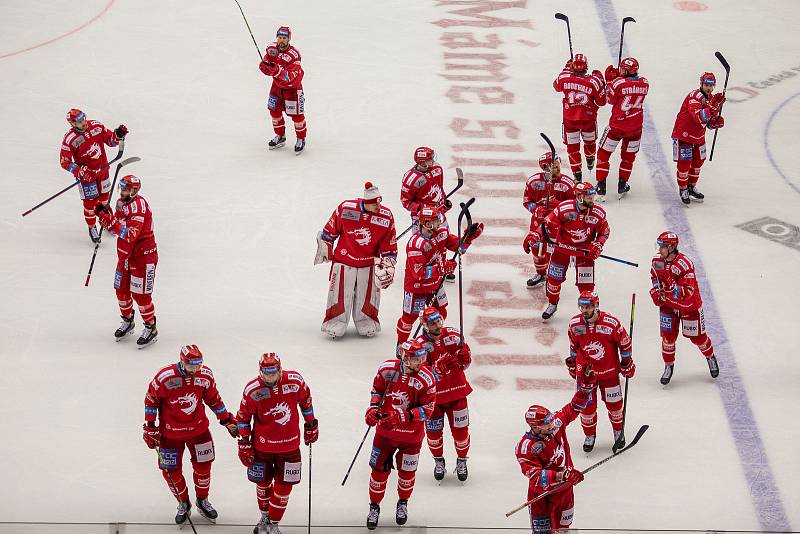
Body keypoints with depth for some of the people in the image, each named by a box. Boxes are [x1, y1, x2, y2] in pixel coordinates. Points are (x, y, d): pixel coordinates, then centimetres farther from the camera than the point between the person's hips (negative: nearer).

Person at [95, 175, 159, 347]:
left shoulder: (139, 206, -23)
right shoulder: (121, 203, 6)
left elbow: (130, 234, -31)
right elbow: (115, 228, 12)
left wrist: (110, 220, -35)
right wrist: (105, 214, -5)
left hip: (143, 255, -9)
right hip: (126, 254, 9)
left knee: (140, 294, -4)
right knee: (121, 290, 15)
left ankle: (151, 329, 10)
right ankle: (127, 322, 35)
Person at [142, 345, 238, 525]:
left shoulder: (205, 375, -13)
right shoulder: (164, 378, -24)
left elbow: (213, 399, 4)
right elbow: (151, 400, -9)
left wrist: (227, 420, 7)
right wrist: (150, 427, -8)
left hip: (198, 428, 2)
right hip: (170, 433, -2)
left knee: (203, 466, 12)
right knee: (171, 471, 5)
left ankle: (202, 500, 36)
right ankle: (183, 504, 29)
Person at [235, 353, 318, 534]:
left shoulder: (295, 381, -15)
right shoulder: (252, 391, -18)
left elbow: (305, 400, 4)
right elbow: (243, 417, -5)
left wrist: (311, 424, 12)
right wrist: (244, 443, -4)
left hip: (289, 445, 0)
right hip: (262, 445, 0)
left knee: (284, 486, 4)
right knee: (263, 482, 16)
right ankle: (265, 517, 40)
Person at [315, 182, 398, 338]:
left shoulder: (386, 217, -11)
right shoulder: (345, 209, -16)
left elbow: (390, 248, 0)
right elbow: (330, 231, 1)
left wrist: (388, 266, -6)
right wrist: (324, 249, 11)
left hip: (369, 265, 2)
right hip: (344, 260, -2)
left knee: (367, 299, 11)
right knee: (340, 299, 2)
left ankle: (367, 323, 32)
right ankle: (334, 324, 21)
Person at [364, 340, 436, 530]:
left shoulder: (426, 380, -21)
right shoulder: (387, 369, -12)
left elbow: (427, 410, -19)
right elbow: (377, 388, 7)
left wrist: (402, 417, -30)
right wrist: (374, 408, -9)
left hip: (411, 435, -1)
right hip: (385, 431, 1)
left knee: (407, 471, 14)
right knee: (379, 469, 7)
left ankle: (403, 503, 41)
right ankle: (374, 506, 27)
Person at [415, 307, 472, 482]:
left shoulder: (453, 335, -6)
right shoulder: (420, 344, -15)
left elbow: (466, 358, 6)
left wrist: (463, 358, -17)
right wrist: (439, 367, -35)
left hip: (456, 391, 2)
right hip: (433, 394, -2)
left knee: (460, 428, 7)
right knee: (433, 431, 8)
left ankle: (462, 461, 30)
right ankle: (438, 461, 34)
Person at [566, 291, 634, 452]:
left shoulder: (611, 323, -20)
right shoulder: (574, 324, -11)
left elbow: (624, 342, -5)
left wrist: (627, 362, 1)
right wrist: (572, 363, 16)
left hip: (609, 370, -1)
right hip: (585, 370, 1)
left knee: (614, 403, 11)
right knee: (587, 405, 3)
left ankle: (618, 431, 36)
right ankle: (589, 435, 24)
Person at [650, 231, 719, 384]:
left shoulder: (685, 265, -30)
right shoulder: (657, 261, -10)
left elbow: (689, 292, -31)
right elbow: (655, 276, 14)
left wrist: (672, 287, -45)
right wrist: (655, 290, -2)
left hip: (689, 305, -4)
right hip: (668, 304, 4)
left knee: (697, 336, 9)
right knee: (668, 336, 0)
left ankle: (710, 357, 38)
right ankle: (669, 366, 20)